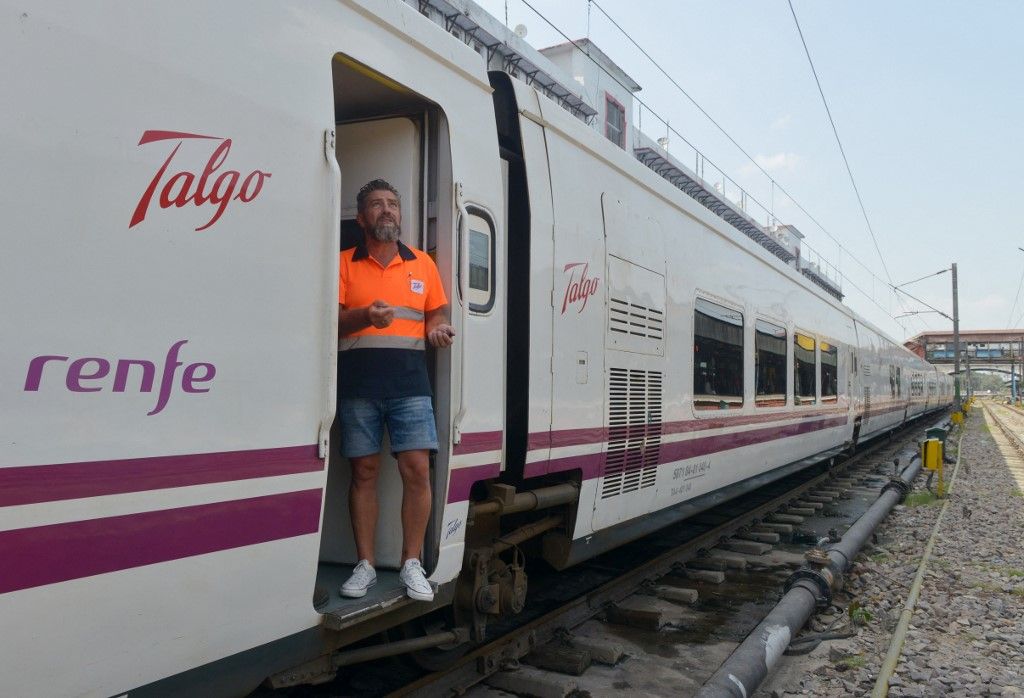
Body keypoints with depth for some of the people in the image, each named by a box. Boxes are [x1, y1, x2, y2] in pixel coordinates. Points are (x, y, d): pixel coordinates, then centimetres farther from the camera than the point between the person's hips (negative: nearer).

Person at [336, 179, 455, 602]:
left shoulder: (423, 264, 15)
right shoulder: (345, 263, 9)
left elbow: (437, 313, 20)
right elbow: (330, 320, 0)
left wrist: (438, 329, -4)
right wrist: (365, 315, -20)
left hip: (410, 382, 1)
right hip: (357, 384, -1)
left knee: (417, 469, -6)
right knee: (364, 471, 4)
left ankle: (412, 564, 6)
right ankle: (365, 565, 15)